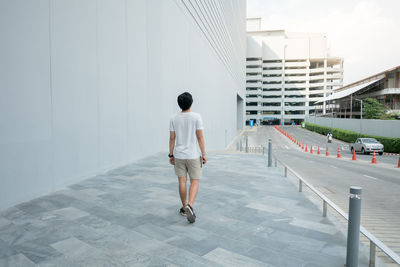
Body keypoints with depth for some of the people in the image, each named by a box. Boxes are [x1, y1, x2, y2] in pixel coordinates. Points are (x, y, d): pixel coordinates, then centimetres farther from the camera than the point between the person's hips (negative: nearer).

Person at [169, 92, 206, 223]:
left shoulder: (174, 119, -1)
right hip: (193, 155, -3)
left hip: (178, 155, 3)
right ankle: (189, 206, -14)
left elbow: (172, 138, 0)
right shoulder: (196, 117, -9)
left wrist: (171, 155, 8)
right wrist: (203, 154, -4)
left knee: (182, 181, 11)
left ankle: (184, 208, 20)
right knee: (194, 182, 5)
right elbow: (200, 137, -10)